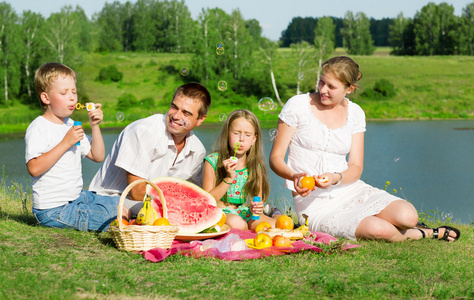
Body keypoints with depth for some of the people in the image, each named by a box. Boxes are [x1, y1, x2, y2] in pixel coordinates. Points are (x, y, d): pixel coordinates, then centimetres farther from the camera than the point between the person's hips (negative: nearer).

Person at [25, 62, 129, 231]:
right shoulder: (38, 128, -13)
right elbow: (34, 168, -26)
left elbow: (98, 156, 15)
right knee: (113, 217, -20)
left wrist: (95, 126, 2)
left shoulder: (70, 125, 14)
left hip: (77, 197, 9)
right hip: (54, 210, -9)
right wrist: (66, 143, -25)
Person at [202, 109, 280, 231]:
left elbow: (258, 200, 11)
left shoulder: (256, 166, 4)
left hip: (245, 213, 3)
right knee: (236, 223, -37)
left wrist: (257, 207, -14)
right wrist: (229, 179, -19)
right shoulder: (213, 161, -5)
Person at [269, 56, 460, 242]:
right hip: (314, 203, -4)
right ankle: (421, 234, 3)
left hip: (349, 190, 4)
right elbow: (275, 158, -4)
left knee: (408, 216, -23)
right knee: (379, 230, -28)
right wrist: (294, 176, -26)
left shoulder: (355, 113, 7)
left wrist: (336, 178, -21)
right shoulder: (298, 105, -4)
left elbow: (356, 167, 3)